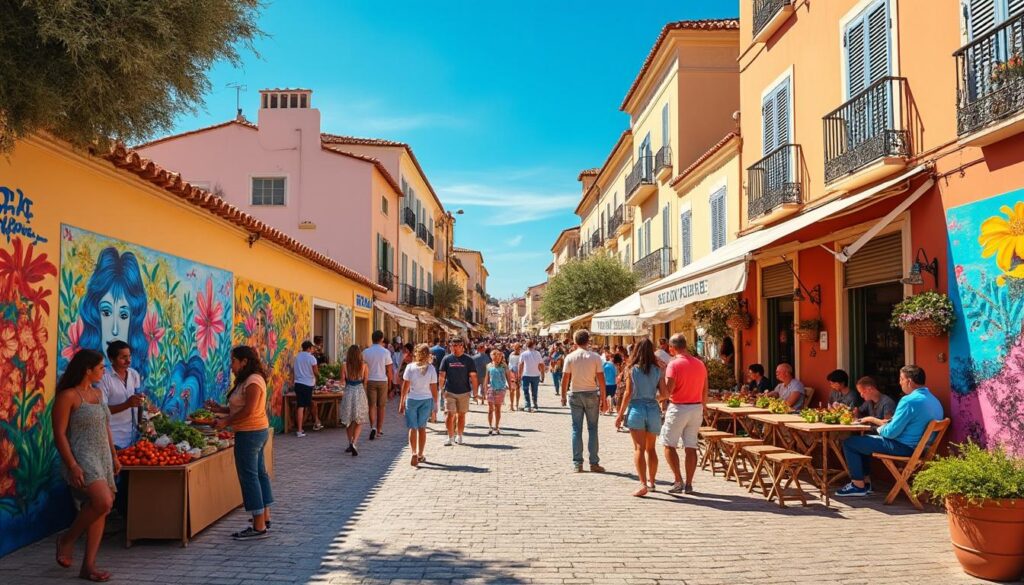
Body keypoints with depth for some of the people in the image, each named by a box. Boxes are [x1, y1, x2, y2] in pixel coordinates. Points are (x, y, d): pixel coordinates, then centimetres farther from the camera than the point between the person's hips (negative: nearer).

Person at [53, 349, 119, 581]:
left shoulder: (98, 393, 13)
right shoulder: (67, 396, -10)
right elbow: (59, 434, -14)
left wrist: (114, 456, 18)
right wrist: (72, 466, -20)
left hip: (102, 458, 8)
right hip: (81, 458, -8)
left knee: (99, 510, 5)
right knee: (104, 502, -24)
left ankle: (88, 566, 12)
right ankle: (68, 539, 2)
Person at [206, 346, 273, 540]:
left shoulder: (253, 381, -16)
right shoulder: (247, 381, 16)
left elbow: (248, 410, -23)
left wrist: (226, 421, -18)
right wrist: (220, 409, 8)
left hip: (250, 434, -11)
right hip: (257, 432, 11)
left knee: (249, 476, -7)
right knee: (259, 474, 15)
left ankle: (259, 527, -3)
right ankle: (265, 519, 24)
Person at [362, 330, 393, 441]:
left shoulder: (366, 352, -4)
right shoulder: (385, 352, -7)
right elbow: (389, 369, -5)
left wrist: (364, 381, 11)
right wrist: (390, 381, 9)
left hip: (370, 381, 0)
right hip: (382, 381, 0)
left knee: (372, 405, 3)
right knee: (381, 406, 11)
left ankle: (373, 427, -15)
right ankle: (379, 430, 17)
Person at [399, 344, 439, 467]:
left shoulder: (410, 367, -7)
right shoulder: (431, 369, -5)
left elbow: (405, 387, -5)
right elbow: (434, 389, -3)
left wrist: (401, 403, 3)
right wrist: (435, 405, 7)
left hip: (412, 400, -1)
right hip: (426, 400, 2)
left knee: (413, 428, 4)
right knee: (422, 428, 15)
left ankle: (414, 453, -14)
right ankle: (420, 455, 23)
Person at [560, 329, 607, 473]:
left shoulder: (570, 357, -3)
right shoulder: (595, 357, -4)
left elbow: (565, 379, -4)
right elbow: (601, 379, -6)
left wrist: (563, 395, 8)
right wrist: (603, 398, 0)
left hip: (575, 395, 1)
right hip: (592, 394, 0)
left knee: (576, 429, 6)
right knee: (592, 429, 6)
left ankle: (577, 463, 7)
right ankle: (594, 463, 7)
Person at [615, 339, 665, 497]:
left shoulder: (632, 369, -5)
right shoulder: (657, 370, 2)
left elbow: (628, 393, -8)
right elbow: (664, 393, 0)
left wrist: (620, 414, -3)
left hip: (636, 409, -3)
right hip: (653, 409, 3)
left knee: (639, 448, -4)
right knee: (651, 448, 17)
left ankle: (643, 484, -14)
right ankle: (651, 481, 27)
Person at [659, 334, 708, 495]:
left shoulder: (674, 364, -13)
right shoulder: (700, 364, 6)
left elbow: (668, 389, -20)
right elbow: (705, 391, 12)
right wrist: (702, 409, 21)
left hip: (678, 408, -6)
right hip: (696, 408, 6)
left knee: (669, 444, 5)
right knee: (691, 447, 9)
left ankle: (678, 480, -2)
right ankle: (689, 484, 10)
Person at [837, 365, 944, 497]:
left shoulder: (909, 401, -23)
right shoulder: (934, 401, 6)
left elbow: (891, 432, -21)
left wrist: (880, 429, 1)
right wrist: (885, 426, 15)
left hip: (903, 448, -10)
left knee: (849, 442, -1)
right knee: (863, 440, 26)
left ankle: (858, 485, 7)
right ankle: (866, 481, 26)